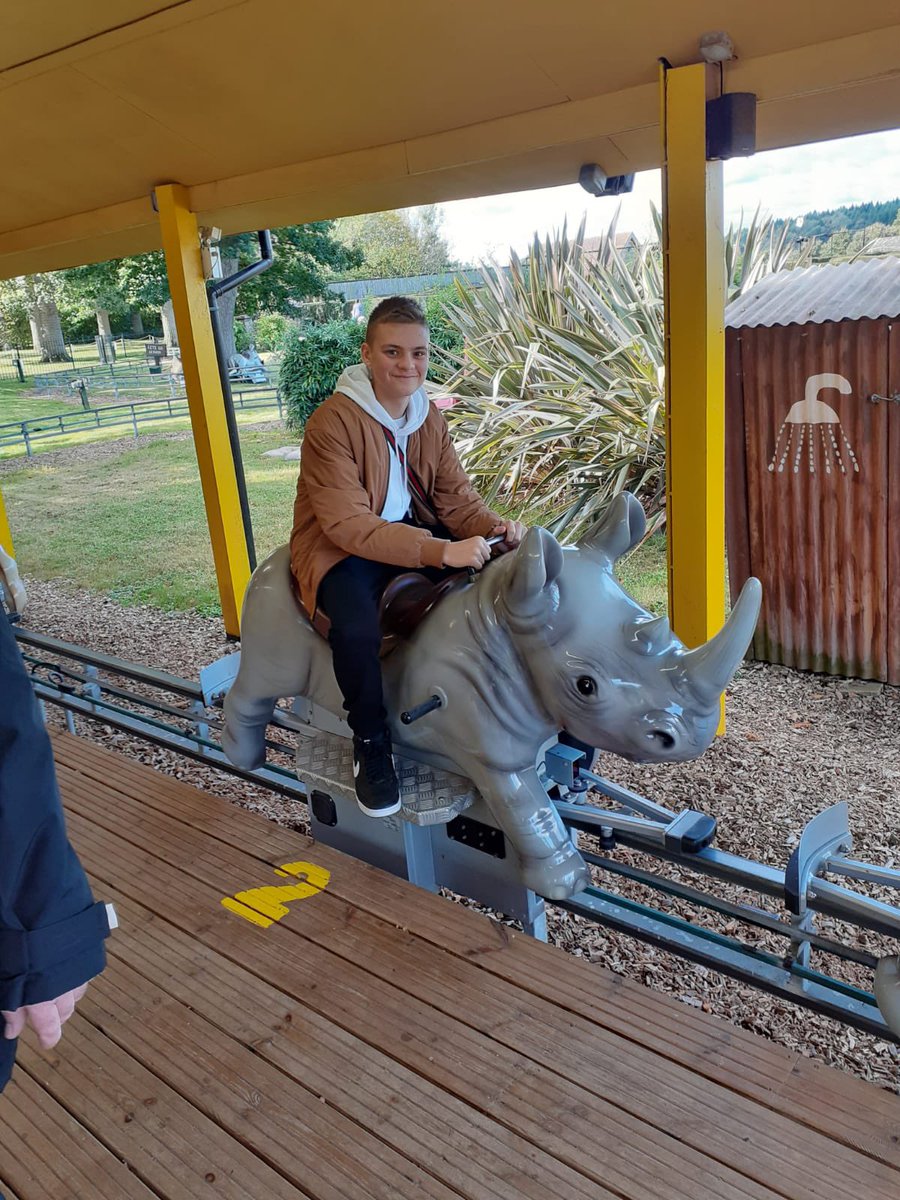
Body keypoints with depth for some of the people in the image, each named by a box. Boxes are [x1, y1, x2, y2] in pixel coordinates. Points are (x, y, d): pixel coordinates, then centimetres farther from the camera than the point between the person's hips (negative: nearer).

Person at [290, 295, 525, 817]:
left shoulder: (429, 417, 2)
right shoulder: (332, 421, -21)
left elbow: (456, 497, 1)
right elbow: (349, 524, -28)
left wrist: (494, 528, -23)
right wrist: (440, 552, -38)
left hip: (412, 529, 7)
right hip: (340, 547, -6)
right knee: (357, 629, -36)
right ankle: (371, 742, -7)